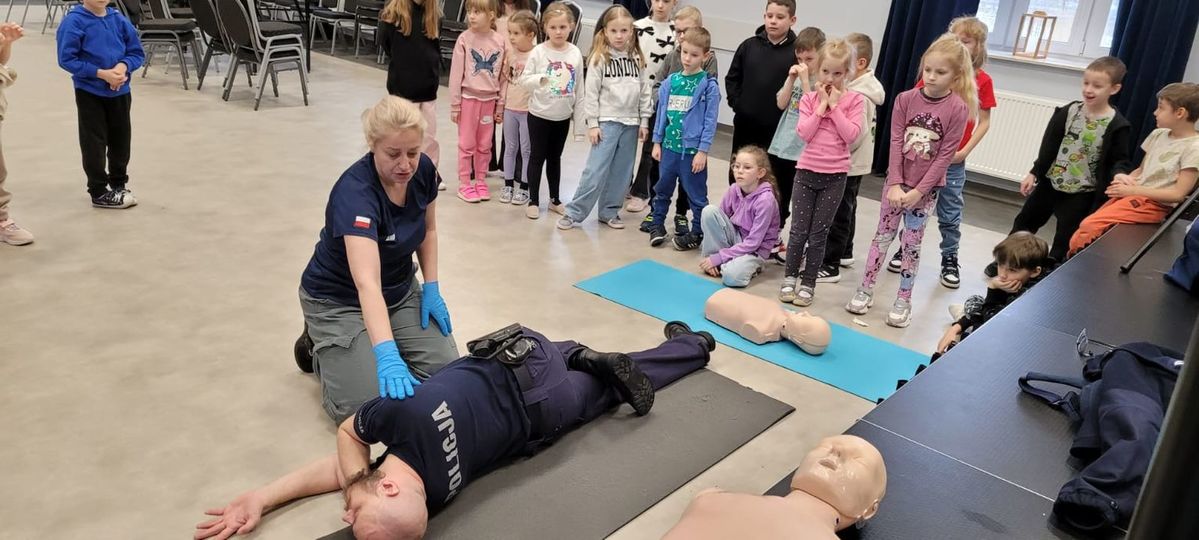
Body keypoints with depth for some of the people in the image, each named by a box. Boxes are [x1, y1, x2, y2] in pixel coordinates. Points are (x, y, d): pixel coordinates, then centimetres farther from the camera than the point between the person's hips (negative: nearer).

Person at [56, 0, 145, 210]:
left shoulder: (119, 19, 1)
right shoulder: (74, 21, -12)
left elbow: (137, 52, 6)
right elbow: (67, 59, -14)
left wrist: (123, 65, -14)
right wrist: (102, 73, -20)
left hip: (121, 92, 4)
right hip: (90, 93, -4)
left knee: (121, 139, 15)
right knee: (95, 143, 3)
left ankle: (119, 184, 33)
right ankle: (99, 192, 14)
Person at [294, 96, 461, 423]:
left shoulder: (423, 170, -15)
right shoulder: (354, 192, -35)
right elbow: (367, 284, -48)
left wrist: (432, 289, -2)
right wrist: (387, 355, -59)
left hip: (400, 291, 6)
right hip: (340, 301, -6)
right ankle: (321, 348, 12)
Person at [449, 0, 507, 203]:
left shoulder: (501, 41, -4)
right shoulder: (464, 39, -9)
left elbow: (504, 76, 2)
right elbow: (456, 73, -5)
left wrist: (501, 105, 3)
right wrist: (454, 104, -5)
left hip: (489, 99, 2)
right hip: (469, 97, -2)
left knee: (484, 145, 12)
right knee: (467, 144, 6)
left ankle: (480, 181, 24)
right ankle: (464, 184, 15)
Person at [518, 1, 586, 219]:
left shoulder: (575, 53, -2)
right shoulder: (538, 51, -9)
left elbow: (579, 90, 2)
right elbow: (524, 79, -9)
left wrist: (579, 121, 3)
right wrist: (540, 79, -30)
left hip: (563, 116, 3)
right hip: (539, 114, -2)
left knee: (555, 157, 15)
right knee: (537, 157, 5)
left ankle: (554, 199, 27)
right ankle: (533, 200, 15)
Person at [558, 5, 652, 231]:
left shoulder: (638, 59, 5)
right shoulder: (599, 58, -5)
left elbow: (645, 91, 8)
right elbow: (591, 93, -6)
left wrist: (644, 121, 5)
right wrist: (592, 124, -8)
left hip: (631, 123, 4)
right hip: (607, 121, -4)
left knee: (621, 172, 8)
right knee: (596, 170, -8)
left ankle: (609, 212, 20)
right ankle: (573, 213, 0)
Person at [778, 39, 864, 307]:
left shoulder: (855, 100, -1)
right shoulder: (809, 98, 3)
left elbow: (851, 135, -12)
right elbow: (804, 133, -8)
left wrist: (834, 106, -12)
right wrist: (822, 105, -11)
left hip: (835, 175, -1)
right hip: (807, 171, 1)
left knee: (819, 233, 6)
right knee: (799, 230, 5)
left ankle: (808, 283, 16)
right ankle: (790, 277, 20)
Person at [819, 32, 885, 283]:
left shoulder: (858, 96, -22)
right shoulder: (858, 87, 8)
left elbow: (857, 134, -26)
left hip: (848, 164, -10)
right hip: (853, 162, 10)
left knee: (838, 214, -5)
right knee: (846, 209, 22)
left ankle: (830, 266, 1)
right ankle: (844, 253, 37)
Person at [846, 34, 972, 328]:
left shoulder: (957, 108, -11)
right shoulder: (905, 99, -5)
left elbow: (945, 155, -11)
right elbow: (895, 143, -7)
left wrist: (919, 190, -14)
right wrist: (895, 184, -13)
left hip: (927, 187, -2)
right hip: (897, 181, 2)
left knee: (911, 244, 6)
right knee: (883, 235, 8)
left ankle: (903, 300, 18)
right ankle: (865, 290, 19)